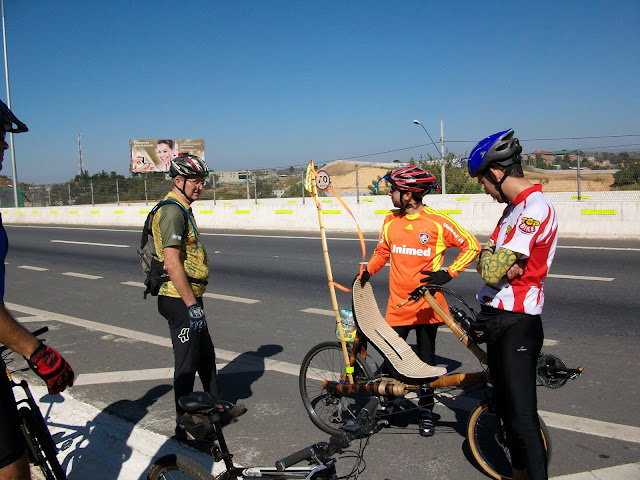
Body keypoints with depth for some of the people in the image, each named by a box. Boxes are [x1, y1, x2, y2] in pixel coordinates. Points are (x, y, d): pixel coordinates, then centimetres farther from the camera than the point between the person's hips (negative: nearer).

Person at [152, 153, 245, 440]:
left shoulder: (182, 209, 15)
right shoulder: (172, 211, -18)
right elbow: (172, 264, -25)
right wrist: (192, 305, -24)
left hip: (188, 298, 11)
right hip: (180, 300, -11)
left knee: (206, 354, 21)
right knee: (187, 364, 0)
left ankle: (217, 408, 37)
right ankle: (185, 426, 14)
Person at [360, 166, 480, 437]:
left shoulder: (438, 222, -12)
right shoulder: (390, 221, 2)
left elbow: (472, 246, -6)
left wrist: (447, 274, -15)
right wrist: (366, 273, 7)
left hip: (426, 304, -3)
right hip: (397, 305, 3)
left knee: (426, 360, 10)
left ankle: (426, 410, 28)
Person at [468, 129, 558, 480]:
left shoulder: (534, 209, -21)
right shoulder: (517, 207, 13)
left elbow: (492, 271, -26)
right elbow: (489, 267, 10)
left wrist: (488, 256, -6)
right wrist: (498, 263, -11)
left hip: (515, 324, -10)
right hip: (498, 318, 10)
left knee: (521, 415, -5)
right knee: (506, 406, 20)